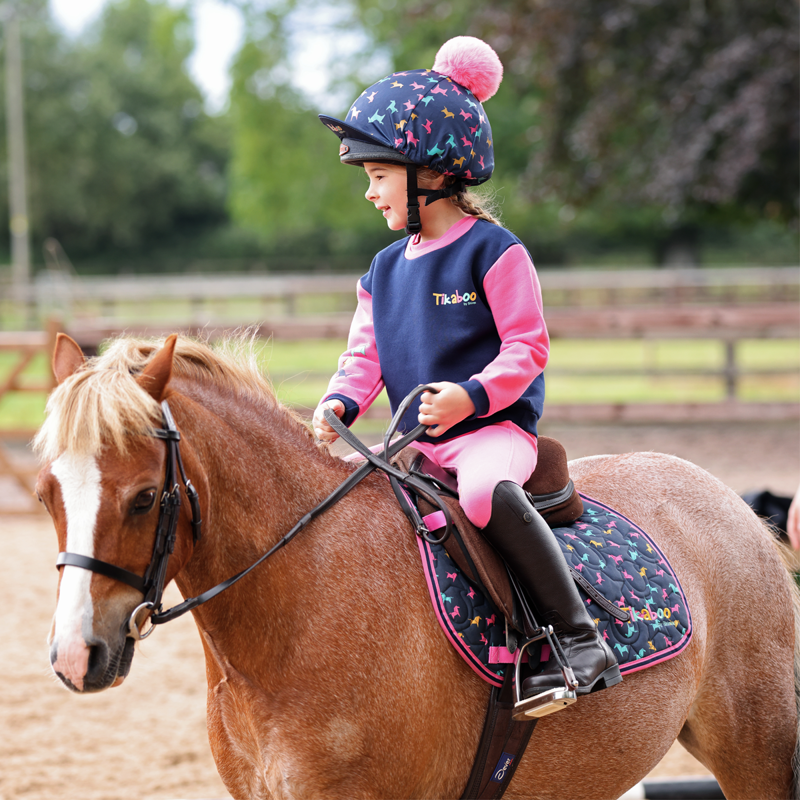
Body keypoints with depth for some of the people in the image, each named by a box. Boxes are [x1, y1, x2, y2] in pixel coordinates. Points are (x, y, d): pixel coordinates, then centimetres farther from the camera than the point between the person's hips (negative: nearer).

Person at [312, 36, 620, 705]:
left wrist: (470, 395, -26)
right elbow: (366, 354, 15)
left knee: (487, 489, -38)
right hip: (417, 443, 8)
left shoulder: (494, 251, -8)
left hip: (495, 428, -8)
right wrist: (341, 402, -5)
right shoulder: (386, 268, 14)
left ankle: (580, 638, -34)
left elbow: (527, 347, -11)